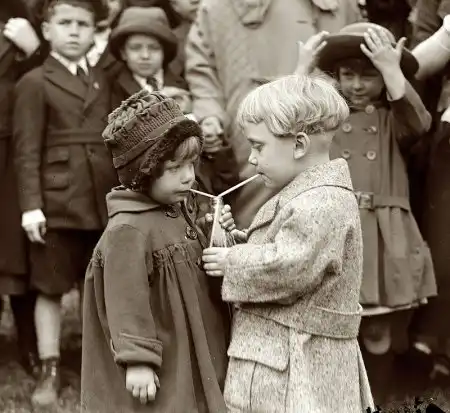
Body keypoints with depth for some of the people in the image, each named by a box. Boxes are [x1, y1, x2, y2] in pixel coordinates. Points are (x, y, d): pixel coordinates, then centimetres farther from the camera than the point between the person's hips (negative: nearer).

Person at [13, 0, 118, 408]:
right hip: (57, 201, -4)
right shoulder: (35, 82, -2)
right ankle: (50, 372, 11)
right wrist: (31, 205, -13)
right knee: (51, 288, 3)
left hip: (105, 200, 4)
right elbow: (27, 150, -6)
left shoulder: (102, 80, 14)